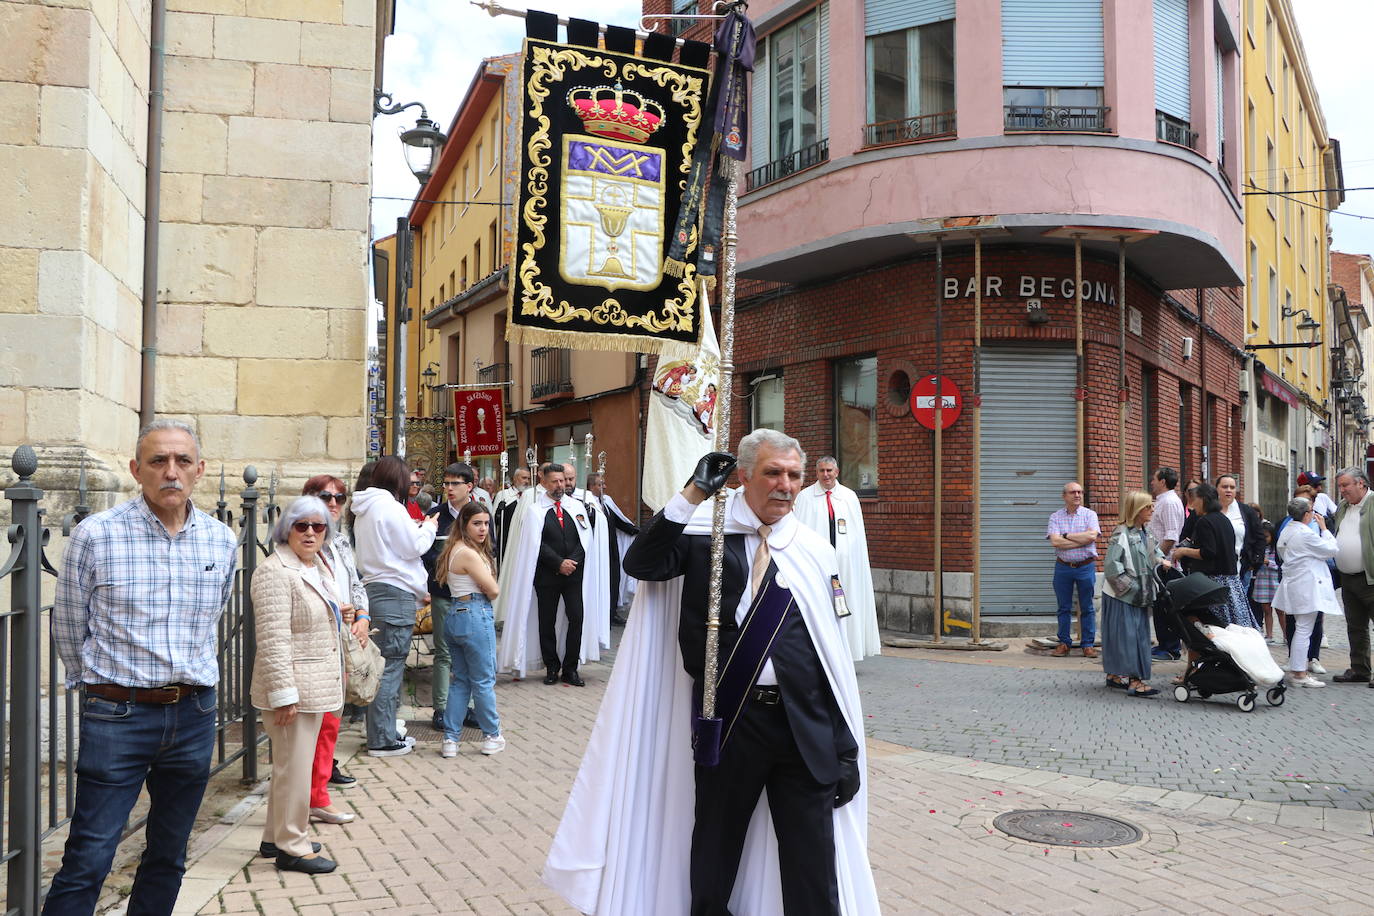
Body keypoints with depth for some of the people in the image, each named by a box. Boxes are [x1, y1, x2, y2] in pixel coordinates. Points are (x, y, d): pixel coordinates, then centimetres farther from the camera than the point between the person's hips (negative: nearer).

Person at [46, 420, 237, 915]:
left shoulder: (222, 541, 4)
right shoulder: (95, 535, -9)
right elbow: (67, 628, 3)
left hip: (195, 715, 4)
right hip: (117, 717, -4)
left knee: (169, 856, 15)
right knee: (87, 862, -3)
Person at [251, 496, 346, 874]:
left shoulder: (319, 567, 13)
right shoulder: (275, 572, -17)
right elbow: (273, 640, -22)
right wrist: (284, 695, -24)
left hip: (315, 687, 10)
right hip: (292, 688, -10)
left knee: (292, 764, 18)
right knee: (294, 768, -1)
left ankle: (275, 838, 30)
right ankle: (292, 848, 10)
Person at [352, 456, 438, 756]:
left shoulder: (364, 511, 15)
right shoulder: (390, 507, -14)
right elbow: (414, 547, -10)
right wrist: (429, 528, 7)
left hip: (373, 589, 10)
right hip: (395, 593, -10)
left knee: (387, 665, 16)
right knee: (390, 666, -4)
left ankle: (385, 733, 23)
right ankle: (382, 740, 0)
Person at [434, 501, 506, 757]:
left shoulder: (452, 550, 13)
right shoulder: (469, 554, -17)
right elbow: (493, 591, -12)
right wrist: (489, 592, 7)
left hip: (454, 615, 9)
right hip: (475, 615, -9)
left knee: (460, 679, 14)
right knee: (484, 680, 4)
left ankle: (450, 739, 13)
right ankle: (491, 737, 17)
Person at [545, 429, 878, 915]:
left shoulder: (815, 550, 4)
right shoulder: (706, 531, -1)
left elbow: (834, 654, 4)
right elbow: (640, 564, -16)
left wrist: (846, 748, 3)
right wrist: (692, 495, -20)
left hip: (805, 725, 2)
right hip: (729, 718, -1)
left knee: (814, 865, 9)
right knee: (715, 845, 16)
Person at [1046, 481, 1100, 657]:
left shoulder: (1090, 514, 3)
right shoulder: (1056, 517, 3)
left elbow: (1092, 536, -15)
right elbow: (1055, 542, -11)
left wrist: (1066, 535, -10)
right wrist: (1082, 540, -11)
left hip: (1086, 567, -1)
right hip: (1063, 567, 1)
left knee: (1087, 608, 4)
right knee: (1064, 608, 7)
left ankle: (1088, 644, 12)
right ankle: (1064, 643, 15)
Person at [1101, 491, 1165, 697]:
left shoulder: (1146, 533, 9)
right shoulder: (1122, 534, -17)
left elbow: (1155, 551, 25)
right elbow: (1111, 565, -21)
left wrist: (1162, 561, 2)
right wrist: (1131, 587, -17)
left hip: (1140, 595, 9)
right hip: (1122, 596, -9)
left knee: (1139, 633, 13)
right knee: (1128, 634, -8)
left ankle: (1114, 674, 24)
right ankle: (1134, 681, -8)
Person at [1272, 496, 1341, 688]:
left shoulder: (1287, 531, 8)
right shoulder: (1306, 534, -19)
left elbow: (1281, 550, 20)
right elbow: (1332, 550, -10)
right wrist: (1323, 528, -1)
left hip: (1294, 584, 10)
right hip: (1307, 587, -10)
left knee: (1300, 629, 16)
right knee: (1304, 630, -6)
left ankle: (1295, 670, 20)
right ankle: (1299, 674, -4)